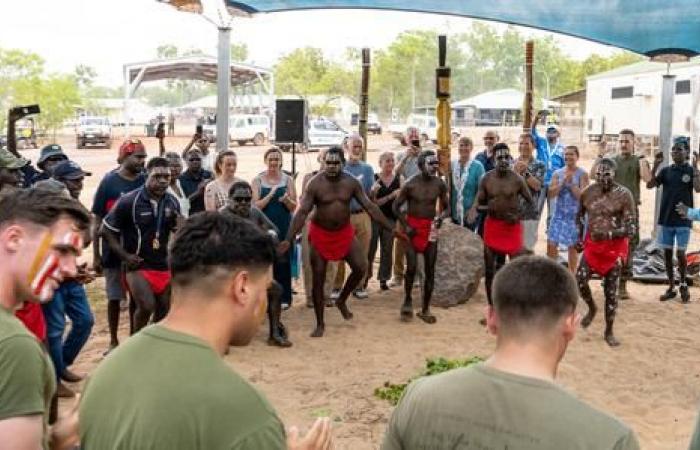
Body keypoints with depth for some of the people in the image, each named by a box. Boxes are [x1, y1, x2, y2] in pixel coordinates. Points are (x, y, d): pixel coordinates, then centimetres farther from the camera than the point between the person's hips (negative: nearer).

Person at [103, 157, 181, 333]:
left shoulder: (172, 202, 1)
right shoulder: (129, 201, -15)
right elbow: (106, 229, -7)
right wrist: (124, 255, -14)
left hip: (163, 265, 6)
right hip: (137, 265, -5)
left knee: (164, 310, 11)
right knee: (146, 306, -20)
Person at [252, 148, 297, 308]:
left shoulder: (288, 180, 6)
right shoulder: (257, 181, 3)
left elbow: (294, 206, 5)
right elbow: (255, 206, -5)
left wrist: (286, 200, -16)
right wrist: (271, 194, -17)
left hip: (284, 227, 1)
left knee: (283, 262, 1)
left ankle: (284, 298, 10)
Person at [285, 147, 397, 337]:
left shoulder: (351, 182, -6)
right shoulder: (315, 184, -15)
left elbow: (370, 206, -3)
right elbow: (302, 212, -19)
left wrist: (391, 228, -6)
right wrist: (290, 238, -29)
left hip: (345, 233, 3)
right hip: (320, 234, -3)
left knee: (361, 267, -10)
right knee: (318, 279, 0)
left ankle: (342, 301, 17)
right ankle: (320, 324, 13)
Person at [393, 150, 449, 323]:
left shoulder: (440, 184, -2)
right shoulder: (410, 184, -11)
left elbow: (446, 207, 8)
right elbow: (396, 206, -2)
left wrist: (441, 217, -14)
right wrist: (405, 226, -11)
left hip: (430, 228, 3)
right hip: (412, 227, -3)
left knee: (430, 270, 4)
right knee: (411, 268, -10)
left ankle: (425, 309, 14)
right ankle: (407, 301, 14)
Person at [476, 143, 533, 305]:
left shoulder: (517, 179, -7)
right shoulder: (486, 179, -3)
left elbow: (530, 202, 0)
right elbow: (479, 205, 2)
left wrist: (518, 215, -15)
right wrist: (487, 208, -19)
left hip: (512, 226, -2)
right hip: (492, 225, 2)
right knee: (489, 269, 7)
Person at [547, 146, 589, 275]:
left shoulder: (582, 174, -4)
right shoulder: (557, 173, 5)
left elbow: (582, 196, -11)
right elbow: (550, 193, -4)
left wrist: (571, 182, -17)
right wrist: (563, 182, -14)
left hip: (575, 215, -3)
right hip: (558, 214, 3)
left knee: (573, 246, 5)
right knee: (551, 244, -1)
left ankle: (571, 275, 16)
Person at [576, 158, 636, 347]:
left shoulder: (624, 195, -15)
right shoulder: (587, 192, -1)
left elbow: (631, 229, -16)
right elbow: (580, 215, 18)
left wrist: (609, 234, -30)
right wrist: (580, 237, 8)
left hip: (615, 247, -3)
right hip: (592, 244, 3)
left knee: (610, 291, 3)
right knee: (579, 281, -10)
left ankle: (609, 332, 18)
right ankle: (591, 308, 22)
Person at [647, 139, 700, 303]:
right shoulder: (666, 171, 6)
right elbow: (650, 185, -4)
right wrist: (655, 165, -12)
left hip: (683, 220, -3)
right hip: (666, 219, 3)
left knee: (680, 253, -4)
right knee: (667, 253, 6)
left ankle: (683, 284, 18)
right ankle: (671, 287, 17)